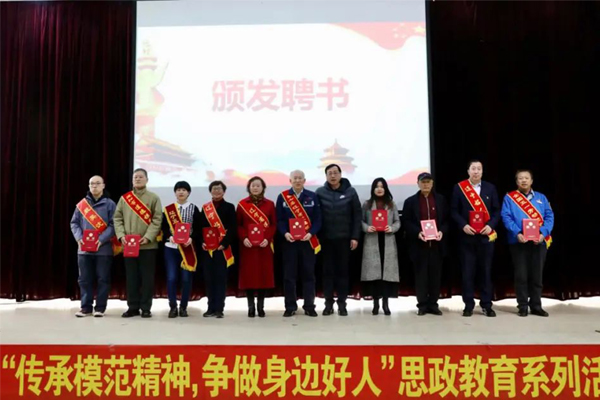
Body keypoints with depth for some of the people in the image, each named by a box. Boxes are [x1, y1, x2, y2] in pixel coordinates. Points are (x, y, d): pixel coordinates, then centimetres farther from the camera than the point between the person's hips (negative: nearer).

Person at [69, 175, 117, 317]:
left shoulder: (110, 204, 2)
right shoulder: (81, 204, 12)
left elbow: (113, 225, -5)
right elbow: (74, 223, 12)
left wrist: (102, 239, -17)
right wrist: (79, 237, -6)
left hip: (103, 248, -3)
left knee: (103, 279, 1)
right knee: (84, 279, 7)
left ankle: (100, 307, 9)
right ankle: (86, 307, 16)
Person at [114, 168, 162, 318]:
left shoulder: (153, 198, 2)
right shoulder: (124, 198, 11)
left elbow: (157, 220, -5)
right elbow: (117, 218, 8)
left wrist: (148, 237, -15)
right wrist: (121, 235, -7)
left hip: (148, 245, -3)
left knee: (147, 277, 1)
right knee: (131, 277, 8)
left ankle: (146, 308, 10)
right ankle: (133, 307, 17)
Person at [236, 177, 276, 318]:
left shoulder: (270, 204, 5)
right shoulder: (242, 204, 4)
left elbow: (274, 224, 3)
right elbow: (238, 225, 3)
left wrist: (268, 239, -12)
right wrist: (243, 238, -12)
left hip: (264, 245, 0)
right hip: (247, 245, 0)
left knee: (264, 274, 1)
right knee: (248, 274, 0)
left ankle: (261, 306, 11)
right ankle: (251, 306, 9)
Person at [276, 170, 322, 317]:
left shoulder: (313, 196, 4)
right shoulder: (282, 197, 4)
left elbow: (317, 219, 1)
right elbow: (279, 219, 2)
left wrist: (311, 233, -14)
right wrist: (285, 233, -15)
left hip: (308, 240, 0)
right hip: (289, 240, 0)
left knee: (308, 274, 4)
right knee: (289, 274, 2)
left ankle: (309, 306, 12)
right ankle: (290, 307, 11)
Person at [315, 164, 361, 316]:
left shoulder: (350, 191, 0)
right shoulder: (320, 192, 1)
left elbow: (357, 215, 0)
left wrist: (355, 237, -5)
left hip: (344, 238, 0)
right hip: (326, 238, 1)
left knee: (343, 270, 6)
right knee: (328, 270, 5)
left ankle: (342, 303, 14)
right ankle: (328, 303, 14)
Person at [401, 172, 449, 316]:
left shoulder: (441, 200, 10)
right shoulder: (410, 201, 4)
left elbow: (447, 219, 9)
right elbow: (406, 222, -1)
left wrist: (442, 231, -10)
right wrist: (417, 233, -16)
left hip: (437, 244, 2)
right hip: (419, 244, -2)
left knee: (435, 275, 5)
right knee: (421, 275, 2)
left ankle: (433, 304, 14)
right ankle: (422, 305, 10)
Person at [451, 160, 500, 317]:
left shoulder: (490, 188, 8)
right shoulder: (459, 188, 2)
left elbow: (496, 210, 7)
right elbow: (454, 210, 1)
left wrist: (491, 225, -10)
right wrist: (463, 225, -14)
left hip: (486, 235, 1)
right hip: (466, 236, -1)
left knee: (486, 271, 5)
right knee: (467, 271, 1)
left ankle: (486, 305, 14)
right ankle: (469, 304, 10)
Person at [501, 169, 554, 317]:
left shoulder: (541, 197, 14)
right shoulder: (509, 198, 6)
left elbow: (549, 217, 5)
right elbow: (506, 217, -5)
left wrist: (543, 233, -12)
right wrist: (517, 233, -19)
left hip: (538, 241, 2)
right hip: (519, 241, -2)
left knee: (536, 275, 7)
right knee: (521, 275, 1)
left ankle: (536, 306, 16)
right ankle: (523, 306, 9)